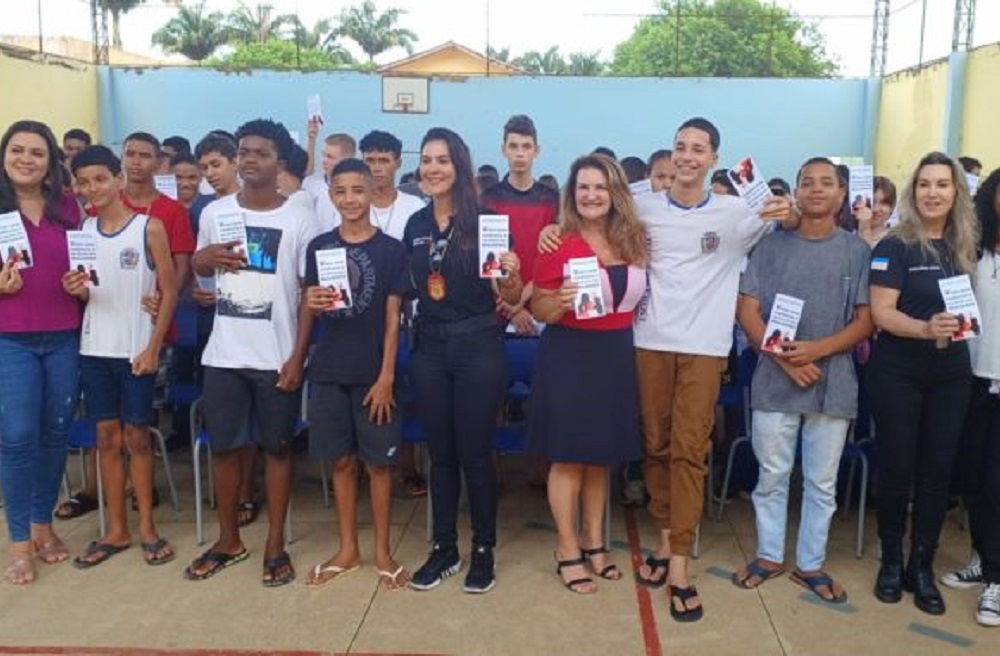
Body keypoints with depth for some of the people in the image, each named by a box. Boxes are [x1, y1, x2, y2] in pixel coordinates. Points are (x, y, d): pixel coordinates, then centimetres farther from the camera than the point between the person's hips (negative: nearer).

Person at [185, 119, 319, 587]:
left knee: (277, 448, 7)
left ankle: (276, 545, 20)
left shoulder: (299, 219, -5)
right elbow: (199, 270, 20)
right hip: (223, 354, 3)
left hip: (276, 356, -3)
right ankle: (228, 541, 27)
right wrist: (204, 259, -5)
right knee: (223, 446, 11)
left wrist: (298, 356, -11)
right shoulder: (214, 212, 4)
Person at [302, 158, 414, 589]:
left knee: (378, 462, 5)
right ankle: (348, 549, 25)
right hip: (329, 370, 3)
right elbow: (312, 312, 9)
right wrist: (312, 305, -15)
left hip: (373, 372, -3)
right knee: (341, 460, 11)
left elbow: (393, 320, -5)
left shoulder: (391, 250, -4)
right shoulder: (319, 247, 5)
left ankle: (382, 551, 20)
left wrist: (386, 377, -10)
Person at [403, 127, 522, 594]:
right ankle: (444, 549, 26)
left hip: (478, 346, -4)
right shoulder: (415, 224, 6)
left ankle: (483, 551, 21)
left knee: (475, 452, 4)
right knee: (440, 452, 12)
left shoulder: (485, 220, -7)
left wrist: (510, 277, -29)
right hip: (429, 347, 4)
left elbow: (511, 297, -8)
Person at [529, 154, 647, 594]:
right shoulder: (558, 244, -10)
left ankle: (594, 541, 29)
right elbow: (539, 311, -8)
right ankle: (567, 550, 17)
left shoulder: (632, 241, 4)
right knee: (568, 456, 3)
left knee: (602, 454, 14)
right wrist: (560, 301, -26)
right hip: (569, 356, -5)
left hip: (616, 355, 5)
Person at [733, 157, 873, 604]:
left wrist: (818, 349, -15)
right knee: (772, 475, 9)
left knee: (822, 481, 10)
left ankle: (810, 564, 25)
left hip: (834, 383, 1)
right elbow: (747, 311, -2)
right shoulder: (772, 245, 2)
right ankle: (769, 555, 26)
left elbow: (866, 320, 0)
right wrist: (784, 358, -14)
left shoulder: (858, 251, 2)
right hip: (774, 380, 0)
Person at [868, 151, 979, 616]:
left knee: (938, 469, 6)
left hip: (950, 374, 4)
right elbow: (881, 313, -15)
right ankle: (891, 559, 18)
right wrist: (925, 328, -31)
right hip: (898, 372, -4)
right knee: (897, 467, 2)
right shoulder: (895, 246, -7)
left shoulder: (964, 247, 8)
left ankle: (922, 566, 17)